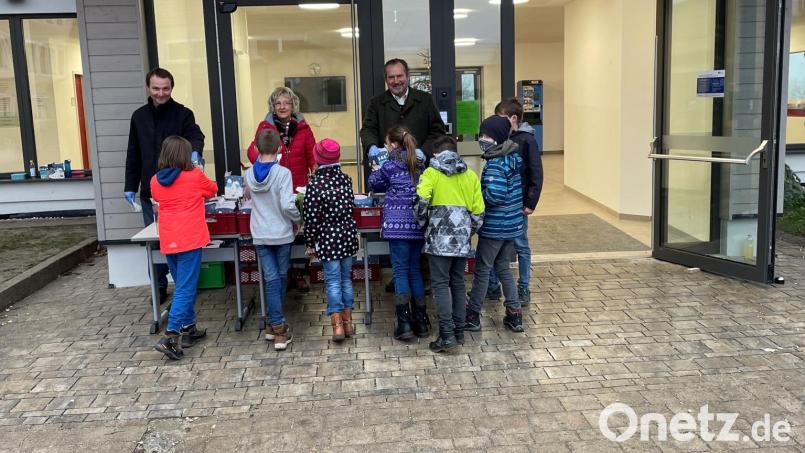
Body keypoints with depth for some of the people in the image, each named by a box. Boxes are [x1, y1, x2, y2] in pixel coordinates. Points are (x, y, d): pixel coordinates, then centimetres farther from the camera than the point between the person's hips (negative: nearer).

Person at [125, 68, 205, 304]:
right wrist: (130, 186, 8)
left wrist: (195, 151, -43)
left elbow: (196, 135, -19)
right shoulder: (139, 116, 8)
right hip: (149, 192, 3)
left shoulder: (183, 114, -3)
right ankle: (160, 287, 18)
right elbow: (133, 155, 12)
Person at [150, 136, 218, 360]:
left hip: (168, 241, 5)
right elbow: (213, 190, 14)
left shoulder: (156, 181, 5)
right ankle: (170, 337, -12)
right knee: (186, 289, -4)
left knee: (183, 286, 18)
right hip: (190, 240, -5)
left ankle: (188, 329, 26)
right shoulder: (195, 176, -5)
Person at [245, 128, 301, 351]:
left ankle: (276, 325, 2)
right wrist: (297, 219, -3)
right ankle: (276, 323, 24)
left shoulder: (250, 174, -3)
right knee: (281, 276, 14)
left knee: (271, 279, 5)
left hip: (260, 236, 3)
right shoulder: (282, 173, -16)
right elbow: (287, 205, -22)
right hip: (282, 234, -2)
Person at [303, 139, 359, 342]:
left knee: (333, 281, 2)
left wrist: (310, 243, -4)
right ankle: (348, 322, 21)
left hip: (328, 238, -4)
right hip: (348, 235, 4)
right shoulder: (346, 179, 0)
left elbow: (311, 218, -12)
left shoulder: (315, 184, -15)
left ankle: (337, 325, 0)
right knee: (346, 278, 14)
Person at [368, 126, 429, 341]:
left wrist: (376, 170, 33)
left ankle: (404, 323, -5)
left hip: (398, 223, -5)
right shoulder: (420, 164, 13)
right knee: (415, 269, 12)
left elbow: (374, 183, 13)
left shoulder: (390, 165, -1)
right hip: (418, 223, 5)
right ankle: (421, 320, 15)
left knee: (400, 271, -2)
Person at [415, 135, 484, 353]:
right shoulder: (470, 175, 13)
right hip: (462, 239, 4)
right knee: (458, 284, 13)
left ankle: (447, 336, -9)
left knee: (440, 285, -2)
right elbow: (478, 211, 9)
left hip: (440, 238, -4)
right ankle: (459, 333, 18)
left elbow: (421, 201, -14)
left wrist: (422, 223, 3)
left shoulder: (431, 173, 1)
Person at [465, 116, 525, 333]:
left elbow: (495, 195, -29)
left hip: (494, 227, -8)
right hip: (512, 225, 8)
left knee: (482, 270, 5)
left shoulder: (495, 164, -20)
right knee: (503, 268, 19)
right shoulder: (514, 157, 7)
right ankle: (515, 314, 20)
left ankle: (472, 316, 17)